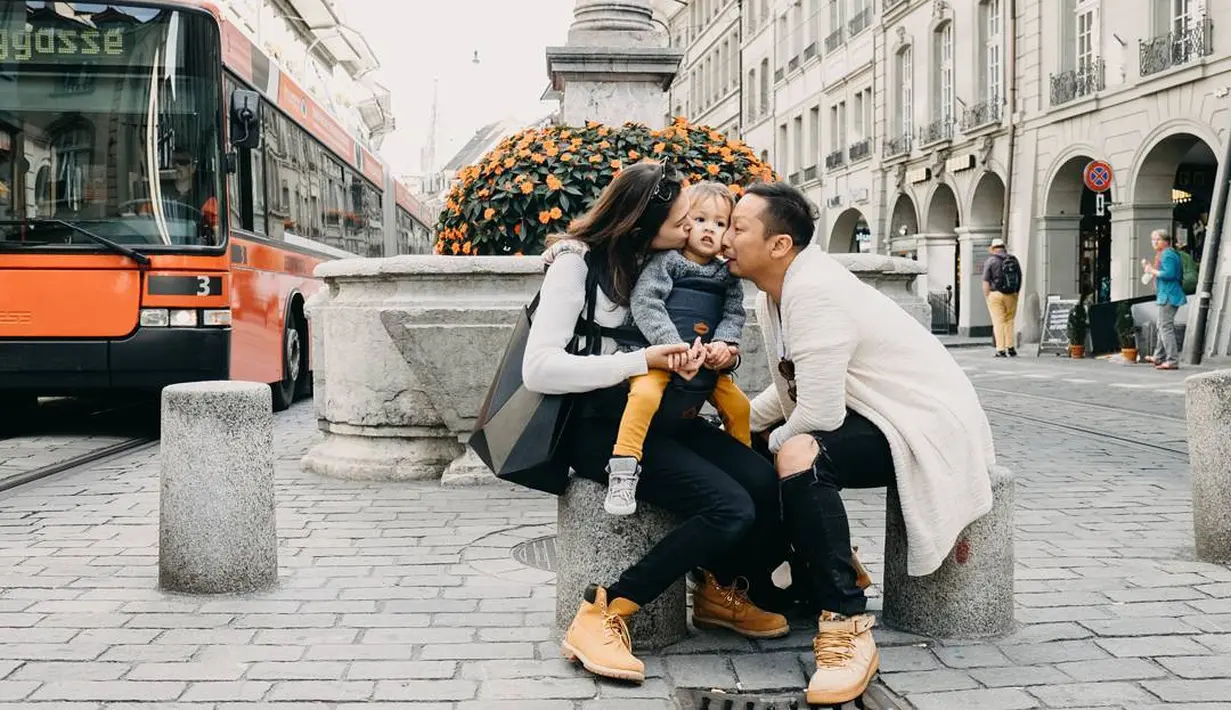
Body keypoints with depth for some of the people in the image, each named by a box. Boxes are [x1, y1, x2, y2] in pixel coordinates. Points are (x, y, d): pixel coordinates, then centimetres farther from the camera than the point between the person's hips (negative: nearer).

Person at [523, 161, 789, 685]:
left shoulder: (660, 261, 9)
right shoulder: (578, 261, -10)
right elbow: (539, 369, -20)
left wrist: (715, 355, -6)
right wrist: (643, 361, -24)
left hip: (659, 415, 6)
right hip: (599, 425, -6)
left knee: (770, 486, -18)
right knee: (730, 508, -27)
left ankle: (722, 592, 9)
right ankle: (601, 616, -17)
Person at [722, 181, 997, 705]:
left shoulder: (814, 291, -25)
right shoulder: (775, 292, 5)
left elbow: (818, 413, -29)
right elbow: (789, 391, 12)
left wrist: (771, 443, -10)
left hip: (927, 422, -11)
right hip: (872, 415, 11)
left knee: (798, 458, -34)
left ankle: (847, 630, -26)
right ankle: (822, 575, 24)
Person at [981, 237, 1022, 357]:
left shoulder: (991, 261, -4)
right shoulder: (1014, 259, 8)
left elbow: (986, 281, -7)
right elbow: (1020, 278, 10)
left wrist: (986, 297, -1)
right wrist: (1016, 292, 16)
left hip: (996, 294, -3)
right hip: (1012, 294, 3)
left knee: (998, 322, 0)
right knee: (1010, 321, 13)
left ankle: (1001, 350, -2)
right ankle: (1010, 347, 10)